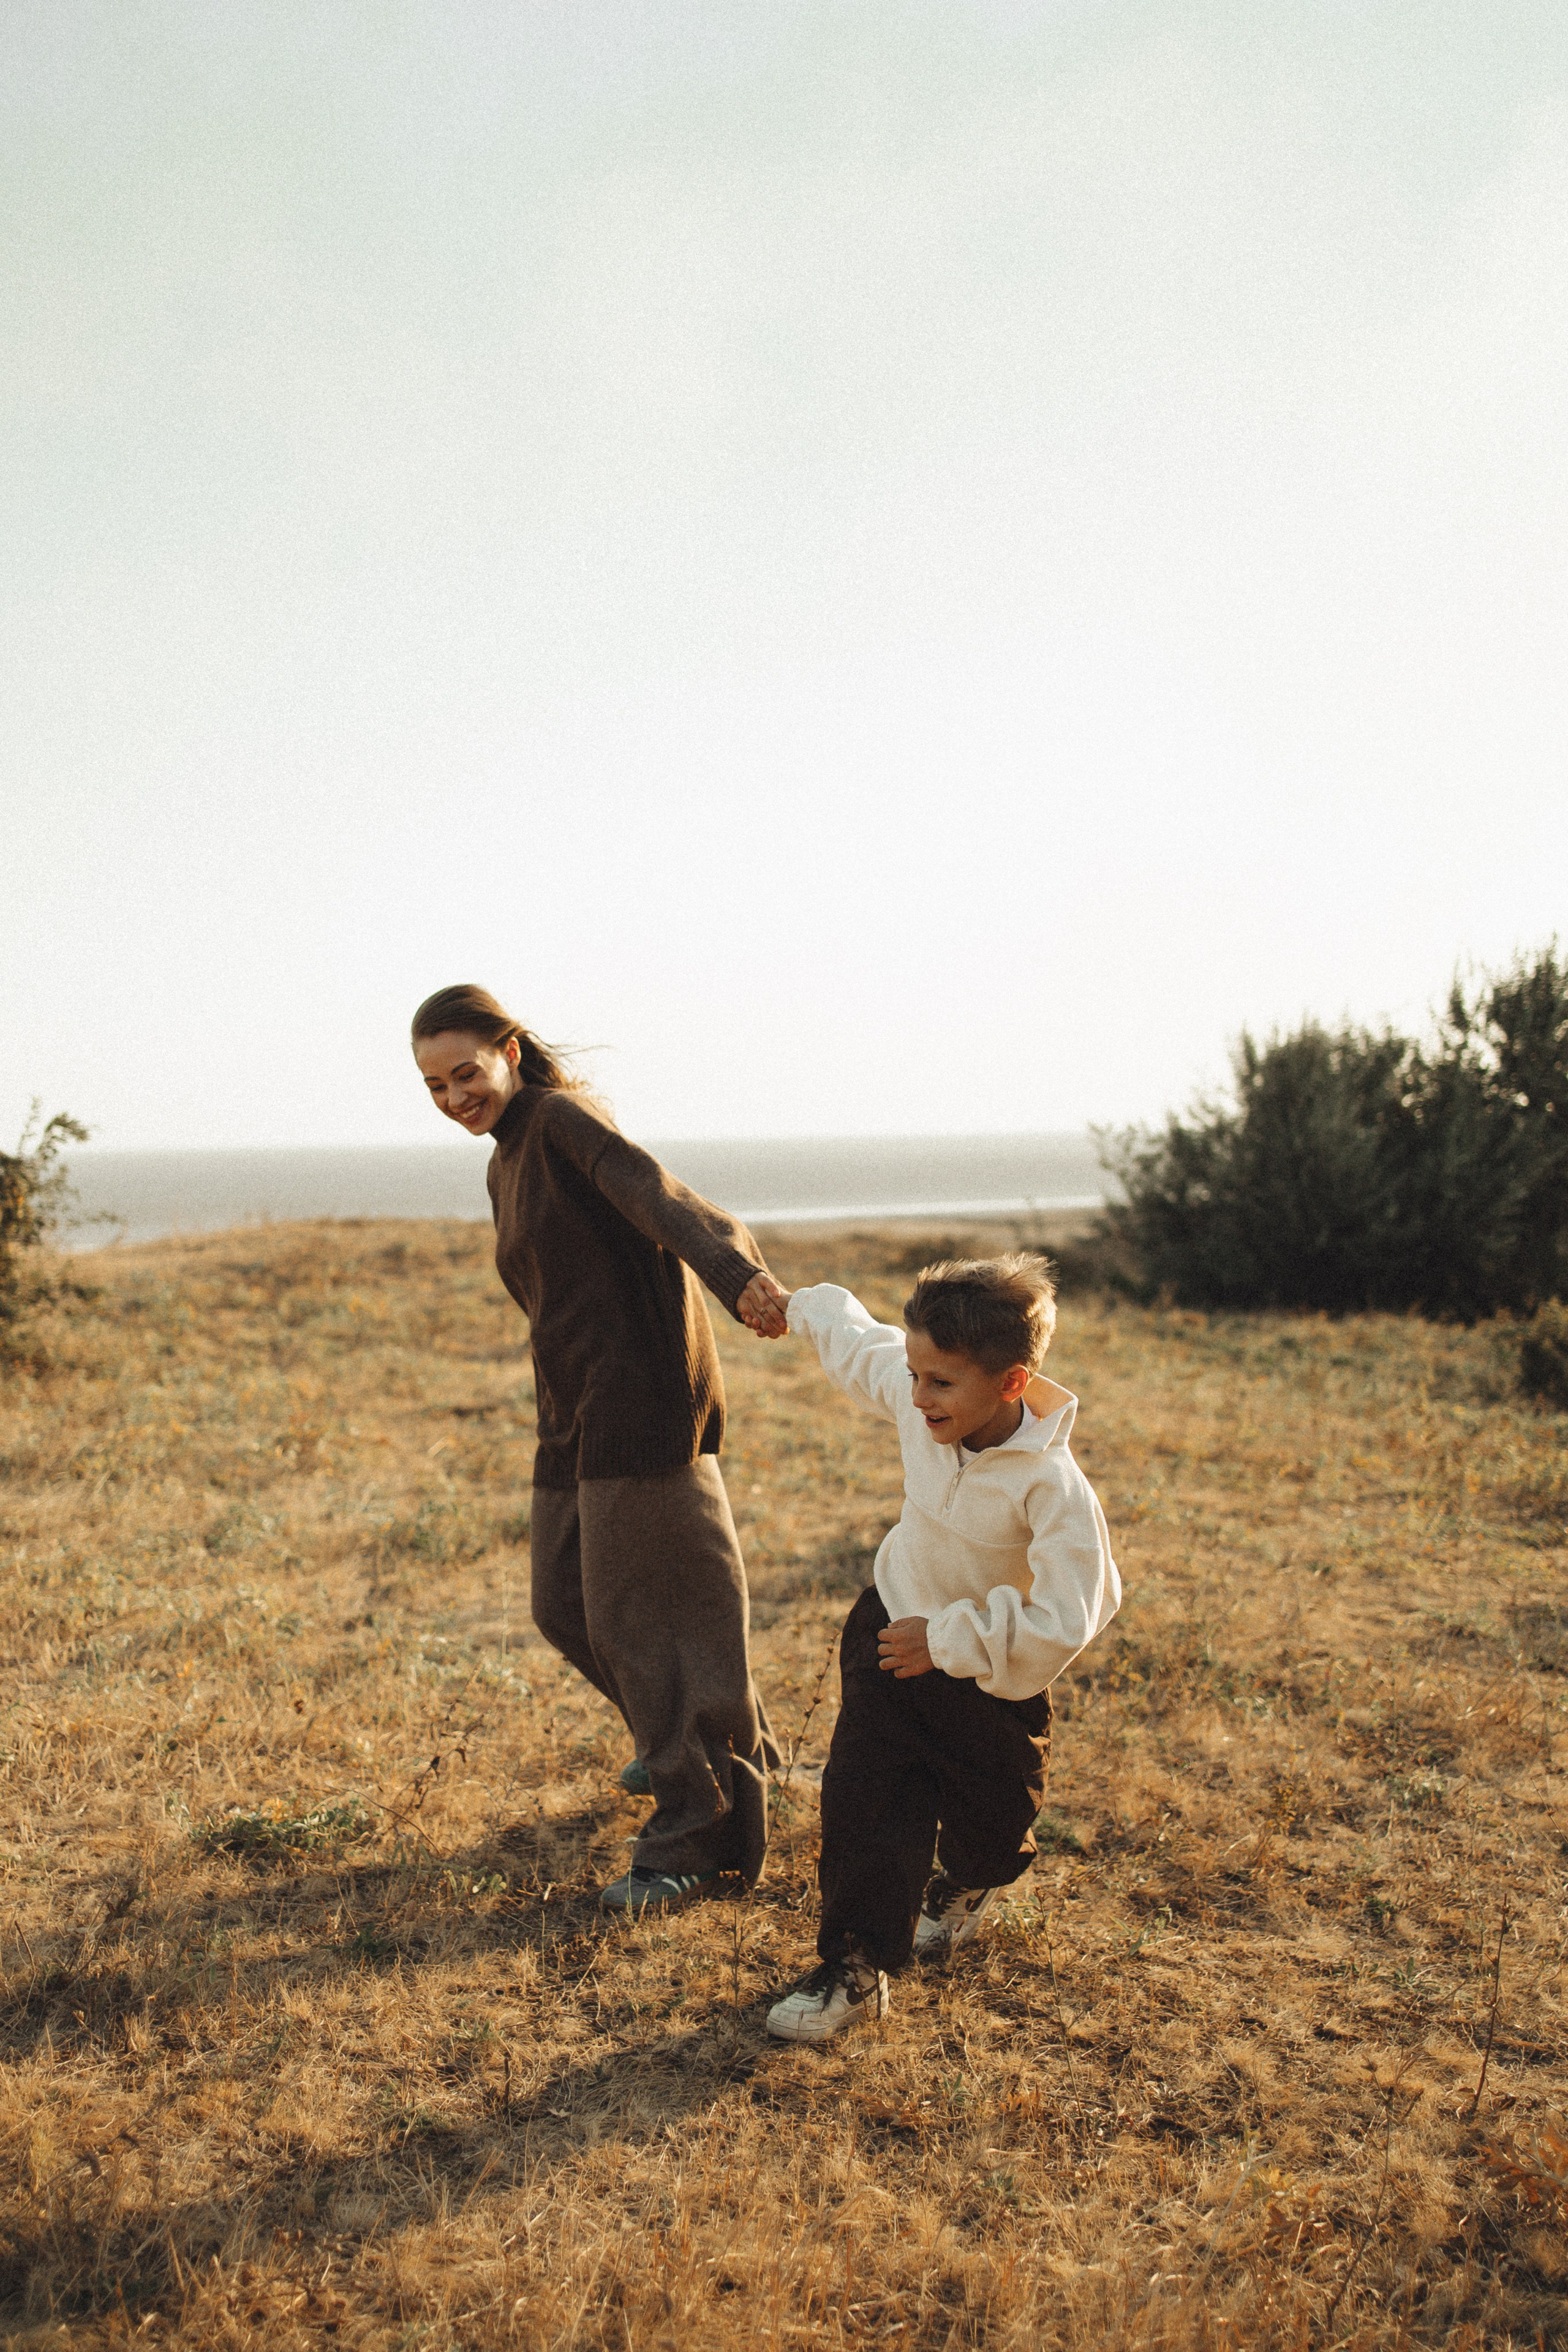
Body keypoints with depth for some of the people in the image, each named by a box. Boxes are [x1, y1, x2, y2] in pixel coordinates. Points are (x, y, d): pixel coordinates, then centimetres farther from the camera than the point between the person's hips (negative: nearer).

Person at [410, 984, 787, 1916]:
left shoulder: (566, 1117, -9)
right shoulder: (505, 1166, 19)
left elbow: (654, 1193, -28)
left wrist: (738, 1272, -47)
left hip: (641, 1400, -9)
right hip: (577, 1412, 9)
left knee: (645, 1612, -6)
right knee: (566, 1608, 15)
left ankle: (704, 1836, 5)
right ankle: (712, 1744, 36)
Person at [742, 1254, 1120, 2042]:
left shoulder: (1051, 1486, -34)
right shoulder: (916, 1402, -18)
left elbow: (1065, 1619, -33)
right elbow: (862, 1345, 5)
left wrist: (949, 1640, -27)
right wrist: (799, 1307, 21)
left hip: (991, 1675, -3)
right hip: (896, 1631, 3)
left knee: (990, 1817, 18)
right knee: (862, 1798, -8)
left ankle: (969, 1885, 53)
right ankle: (855, 1964, 5)